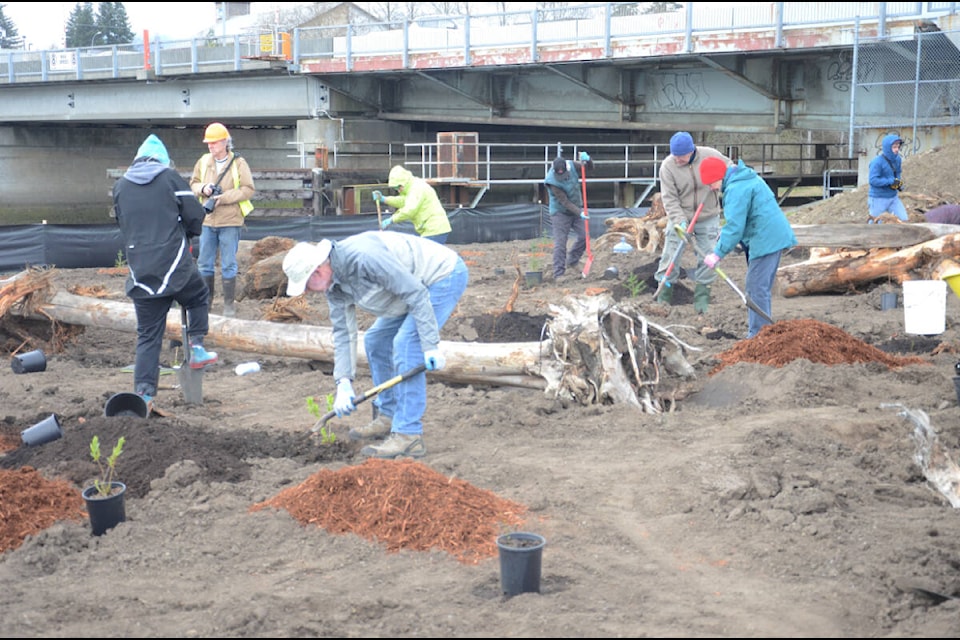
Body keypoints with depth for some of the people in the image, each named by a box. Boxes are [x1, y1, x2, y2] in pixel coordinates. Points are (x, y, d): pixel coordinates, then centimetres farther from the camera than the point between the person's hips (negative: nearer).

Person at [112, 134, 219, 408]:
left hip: (140, 270, 3)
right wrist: (188, 234, 20)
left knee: (148, 335, 7)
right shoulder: (170, 177, 0)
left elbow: (121, 224, 19)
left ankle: (143, 392, 2)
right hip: (174, 265, -3)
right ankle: (197, 347, 15)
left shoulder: (121, 186, 11)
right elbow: (195, 214, -1)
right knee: (198, 298, 27)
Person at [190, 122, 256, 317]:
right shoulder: (203, 161, 6)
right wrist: (203, 189, -8)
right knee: (205, 263, 11)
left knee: (228, 264, 0)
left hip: (230, 221, -4)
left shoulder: (238, 163, -6)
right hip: (207, 220, 4)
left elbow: (248, 189, -10)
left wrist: (224, 197, -18)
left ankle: (229, 303, 9)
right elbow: (193, 183, 15)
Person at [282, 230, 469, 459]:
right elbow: (343, 332, 3)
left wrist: (431, 345, -28)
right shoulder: (333, 283, -2)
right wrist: (344, 384, -3)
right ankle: (388, 417, 24)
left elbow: (415, 293, -30)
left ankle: (408, 436, -16)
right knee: (375, 342, 13)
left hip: (445, 276, -10)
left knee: (405, 346, -19)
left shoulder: (363, 257, -32)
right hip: (418, 283, 10)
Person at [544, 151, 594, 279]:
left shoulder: (572, 166, -11)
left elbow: (590, 168, 2)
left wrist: (587, 160, -21)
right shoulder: (552, 182, -27)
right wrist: (580, 213, -32)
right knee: (560, 243, -9)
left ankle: (571, 263, 22)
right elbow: (565, 202, -26)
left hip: (577, 209, 6)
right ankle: (559, 273, -6)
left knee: (583, 236, 4)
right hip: (560, 212, -6)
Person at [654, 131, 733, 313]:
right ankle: (664, 295, 8)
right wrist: (680, 221, -25)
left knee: (707, 257, 3)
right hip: (680, 218, -1)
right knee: (671, 256, -2)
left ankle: (701, 296, 16)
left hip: (708, 218, 1)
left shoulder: (711, 156, -13)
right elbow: (669, 199, -16)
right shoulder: (667, 166, -15)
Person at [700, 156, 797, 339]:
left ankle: (758, 335, -7)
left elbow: (735, 226, -22)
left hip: (765, 240, -11)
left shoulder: (736, 189, -18)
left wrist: (717, 253, -17)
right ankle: (763, 329, 25)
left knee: (757, 288, -9)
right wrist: (724, 233, 13)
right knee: (761, 287, 17)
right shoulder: (745, 178, 16)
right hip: (773, 236, 11)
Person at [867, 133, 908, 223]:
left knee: (904, 219, -3)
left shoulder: (897, 159, 2)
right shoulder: (877, 162, -21)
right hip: (878, 199, -6)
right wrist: (891, 181, -27)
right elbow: (873, 180, -27)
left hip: (893, 197, 6)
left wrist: (899, 183, -2)